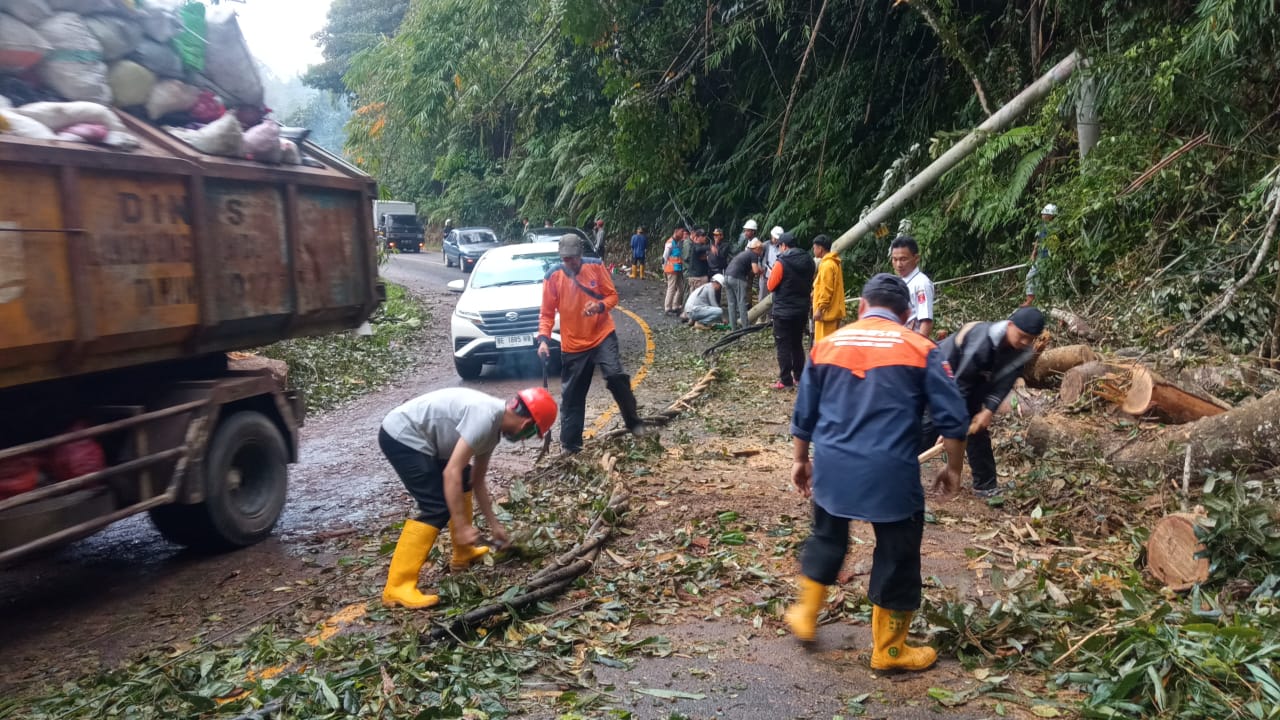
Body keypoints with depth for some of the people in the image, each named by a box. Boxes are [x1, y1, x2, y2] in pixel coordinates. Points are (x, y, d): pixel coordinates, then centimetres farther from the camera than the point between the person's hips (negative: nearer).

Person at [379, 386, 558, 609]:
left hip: (413, 437, 11)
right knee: (437, 507, -14)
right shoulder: (485, 417, -23)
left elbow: (477, 480, 19)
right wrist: (462, 526, -22)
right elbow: (451, 472, -26)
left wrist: (494, 525, 21)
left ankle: (464, 554, 33)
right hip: (401, 436, -11)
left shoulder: (494, 425, 8)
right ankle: (398, 587, -14)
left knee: (463, 483, 20)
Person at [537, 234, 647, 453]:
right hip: (572, 345, 1)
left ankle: (634, 422, 0)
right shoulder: (553, 276, -6)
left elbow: (612, 295, 1)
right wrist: (543, 338, -15)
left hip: (602, 336, -1)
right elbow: (547, 313, -1)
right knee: (572, 395, 5)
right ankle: (570, 444, 17)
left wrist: (600, 306, -21)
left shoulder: (596, 266, -5)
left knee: (616, 376, -20)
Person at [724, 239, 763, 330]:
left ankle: (733, 327, 15)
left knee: (732, 303, 12)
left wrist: (750, 272, 28)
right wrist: (761, 271, 10)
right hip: (737, 278, -8)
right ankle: (745, 327, -1)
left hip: (727, 276, 8)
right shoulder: (754, 254, 1)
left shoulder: (744, 253, 26)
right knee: (742, 303, -2)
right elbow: (756, 271, -9)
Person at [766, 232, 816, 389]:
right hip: (802, 310, 6)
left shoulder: (781, 263, -16)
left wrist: (771, 275, 6)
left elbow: (771, 286, -10)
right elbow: (810, 284, 13)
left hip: (784, 312, -6)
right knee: (797, 344, 17)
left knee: (783, 346, 0)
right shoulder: (808, 261, 4)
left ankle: (786, 380, 0)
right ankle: (799, 377, 22)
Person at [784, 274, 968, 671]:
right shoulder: (920, 349, -1)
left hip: (832, 466, 4)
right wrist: (953, 467, 10)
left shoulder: (827, 344, 7)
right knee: (897, 555, 13)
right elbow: (953, 417, -3)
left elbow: (804, 413, 13)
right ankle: (888, 649, 25)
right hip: (890, 470, -3)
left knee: (827, 538, 26)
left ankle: (805, 615, 38)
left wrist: (800, 460, 24)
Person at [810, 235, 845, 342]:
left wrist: (820, 309, -20)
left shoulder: (827, 265, -17)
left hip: (827, 311, -10)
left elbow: (826, 290, -21)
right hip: (833, 310, 10)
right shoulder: (833, 263, 15)